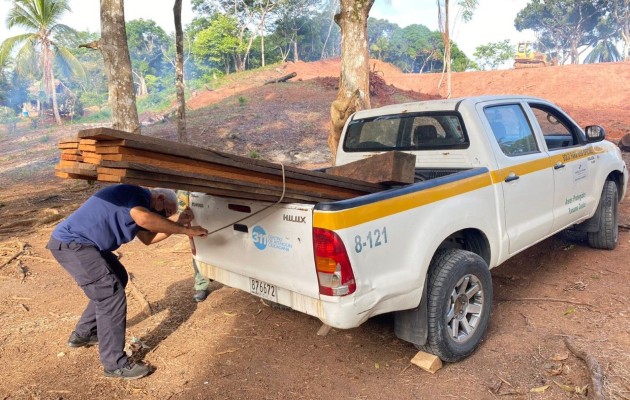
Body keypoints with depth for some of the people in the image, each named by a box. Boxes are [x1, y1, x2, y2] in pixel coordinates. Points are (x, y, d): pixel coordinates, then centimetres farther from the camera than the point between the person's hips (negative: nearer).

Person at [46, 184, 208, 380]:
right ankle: (115, 364, -3)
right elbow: (143, 218, -37)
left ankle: (83, 334, 34)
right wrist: (185, 230, -31)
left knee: (117, 278, 22)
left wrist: (177, 222, 3)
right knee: (111, 295, -12)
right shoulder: (137, 193, -16)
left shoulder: (136, 203, 15)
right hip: (70, 243, -11)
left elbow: (147, 238, 12)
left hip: (81, 242, 11)